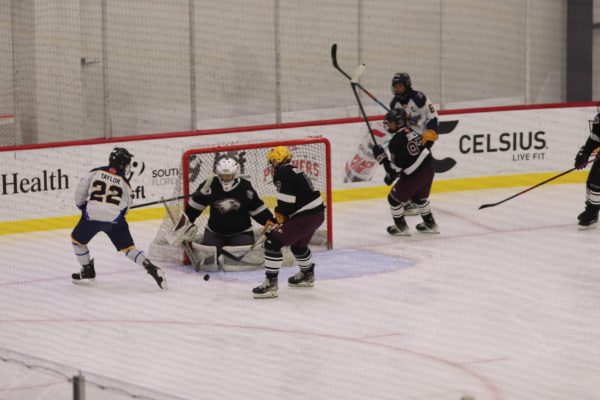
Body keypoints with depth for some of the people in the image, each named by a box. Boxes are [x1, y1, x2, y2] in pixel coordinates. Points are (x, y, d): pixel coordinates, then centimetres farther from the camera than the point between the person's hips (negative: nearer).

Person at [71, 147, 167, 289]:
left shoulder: (95, 172, 9)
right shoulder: (123, 181, 11)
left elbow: (80, 191, 6)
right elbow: (125, 207, 14)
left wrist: (82, 206, 24)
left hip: (92, 215, -1)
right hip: (114, 218, 1)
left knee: (77, 239, 26)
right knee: (127, 247, 9)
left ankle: (87, 272, 30)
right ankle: (149, 267, -9)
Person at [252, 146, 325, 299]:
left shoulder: (281, 174, -11)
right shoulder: (294, 171, 20)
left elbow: (286, 201, -17)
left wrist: (280, 217, -2)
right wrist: (277, 218, 17)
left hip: (305, 216, -10)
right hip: (318, 213, 10)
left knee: (273, 242, -10)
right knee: (298, 245, 34)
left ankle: (271, 283, -13)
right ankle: (307, 275, 54)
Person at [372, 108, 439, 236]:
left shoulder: (396, 140, -19)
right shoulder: (411, 132, 7)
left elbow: (395, 168, -19)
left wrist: (382, 157, -9)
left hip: (414, 176, -9)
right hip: (428, 169, 9)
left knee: (394, 198, 9)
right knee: (420, 197, 31)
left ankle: (401, 227, 17)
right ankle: (430, 225, 40)